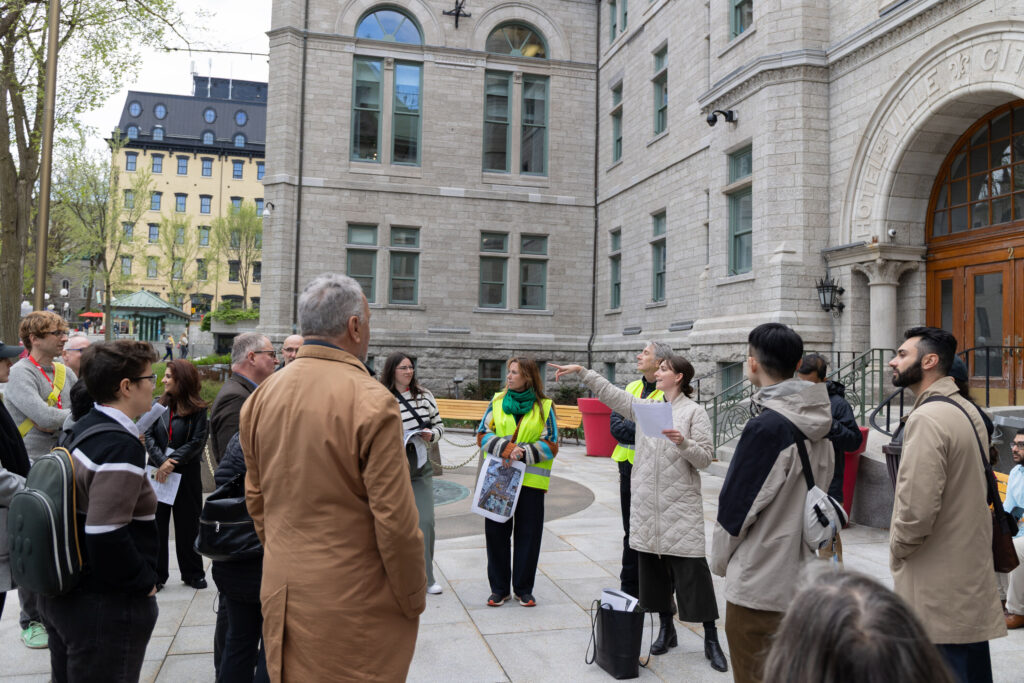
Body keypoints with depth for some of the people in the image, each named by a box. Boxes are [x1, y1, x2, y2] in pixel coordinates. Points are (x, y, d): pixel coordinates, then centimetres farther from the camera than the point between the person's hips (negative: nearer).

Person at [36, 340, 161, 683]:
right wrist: (145, 583, -15)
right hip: (106, 608, -9)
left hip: (60, 595, 9)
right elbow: (107, 537, -28)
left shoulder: (82, 429, 5)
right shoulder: (122, 446, -23)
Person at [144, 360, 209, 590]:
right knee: (156, 523, 5)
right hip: (158, 473, 3)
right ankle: (156, 575, 17)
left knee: (188, 524, 8)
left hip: (187, 474, -2)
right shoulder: (159, 405, 4)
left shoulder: (198, 410, -5)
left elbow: (197, 442, -9)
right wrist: (160, 461, -15)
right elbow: (148, 436, -1)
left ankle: (193, 573, 22)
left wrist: (173, 462, -17)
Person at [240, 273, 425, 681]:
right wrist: (413, 600, -4)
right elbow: (395, 520, -18)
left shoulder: (262, 396, 2)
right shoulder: (371, 402, -19)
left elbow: (256, 501, 11)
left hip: (281, 598, 7)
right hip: (353, 607, -6)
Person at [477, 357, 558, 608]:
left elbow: (551, 446, -3)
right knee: (496, 532, 5)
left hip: (531, 480, -1)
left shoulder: (545, 407, 1)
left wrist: (523, 453, -17)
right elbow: (483, 435, 1)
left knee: (528, 534, 5)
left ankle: (523, 589, 20)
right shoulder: (497, 401, 6)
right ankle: (499, 588, 19)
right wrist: (506, 448, -16)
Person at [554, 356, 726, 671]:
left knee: (692, 570, -5)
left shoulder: (694, 411, -3)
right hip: (646, 503, 5)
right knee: (653, 567, 11)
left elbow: (705, 457, -6)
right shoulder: (646, 406, 11)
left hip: (680, 504, -5)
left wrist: (683, 442, -23)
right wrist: (582, 372, 9)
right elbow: (611, 393, 13)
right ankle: (667, 629, 25)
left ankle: (711, 638, 5)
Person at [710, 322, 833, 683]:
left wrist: (720, 559, 1)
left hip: (758, 582, -8)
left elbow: (736, 504, -15)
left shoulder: (766, 426, -21)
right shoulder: (816, 425, 3)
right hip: (801, 575, 8)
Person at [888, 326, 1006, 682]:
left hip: (938, 587, -9)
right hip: (973, 573, 9)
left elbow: (917, 507, -26)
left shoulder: (927, 418, -20)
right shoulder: (968, 410, 11)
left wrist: (897, 551, -8)